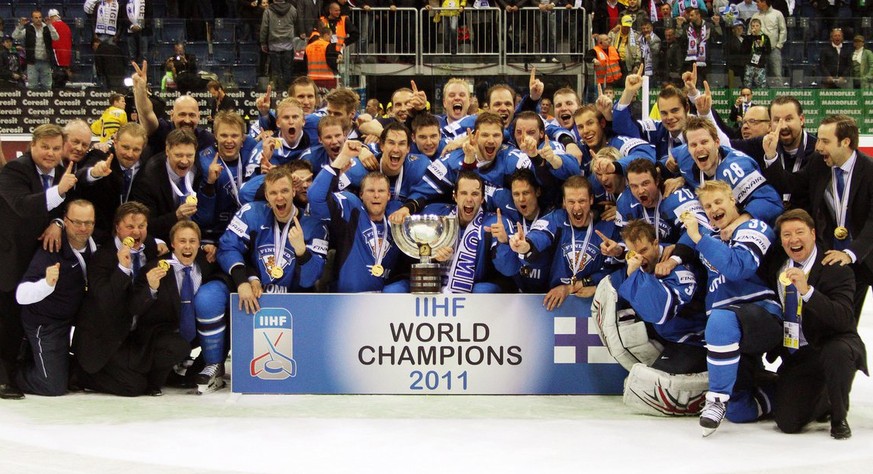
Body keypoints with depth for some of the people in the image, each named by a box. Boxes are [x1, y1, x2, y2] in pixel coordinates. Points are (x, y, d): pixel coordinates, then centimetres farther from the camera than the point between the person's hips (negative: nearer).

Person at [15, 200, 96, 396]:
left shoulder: (91, 243, -8)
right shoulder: (50, 252, -28)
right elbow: (21, 296, -34)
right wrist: (47, 283, -55)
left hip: (73, 319, 7)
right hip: (46, 324, -7)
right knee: (54, 386, -10)